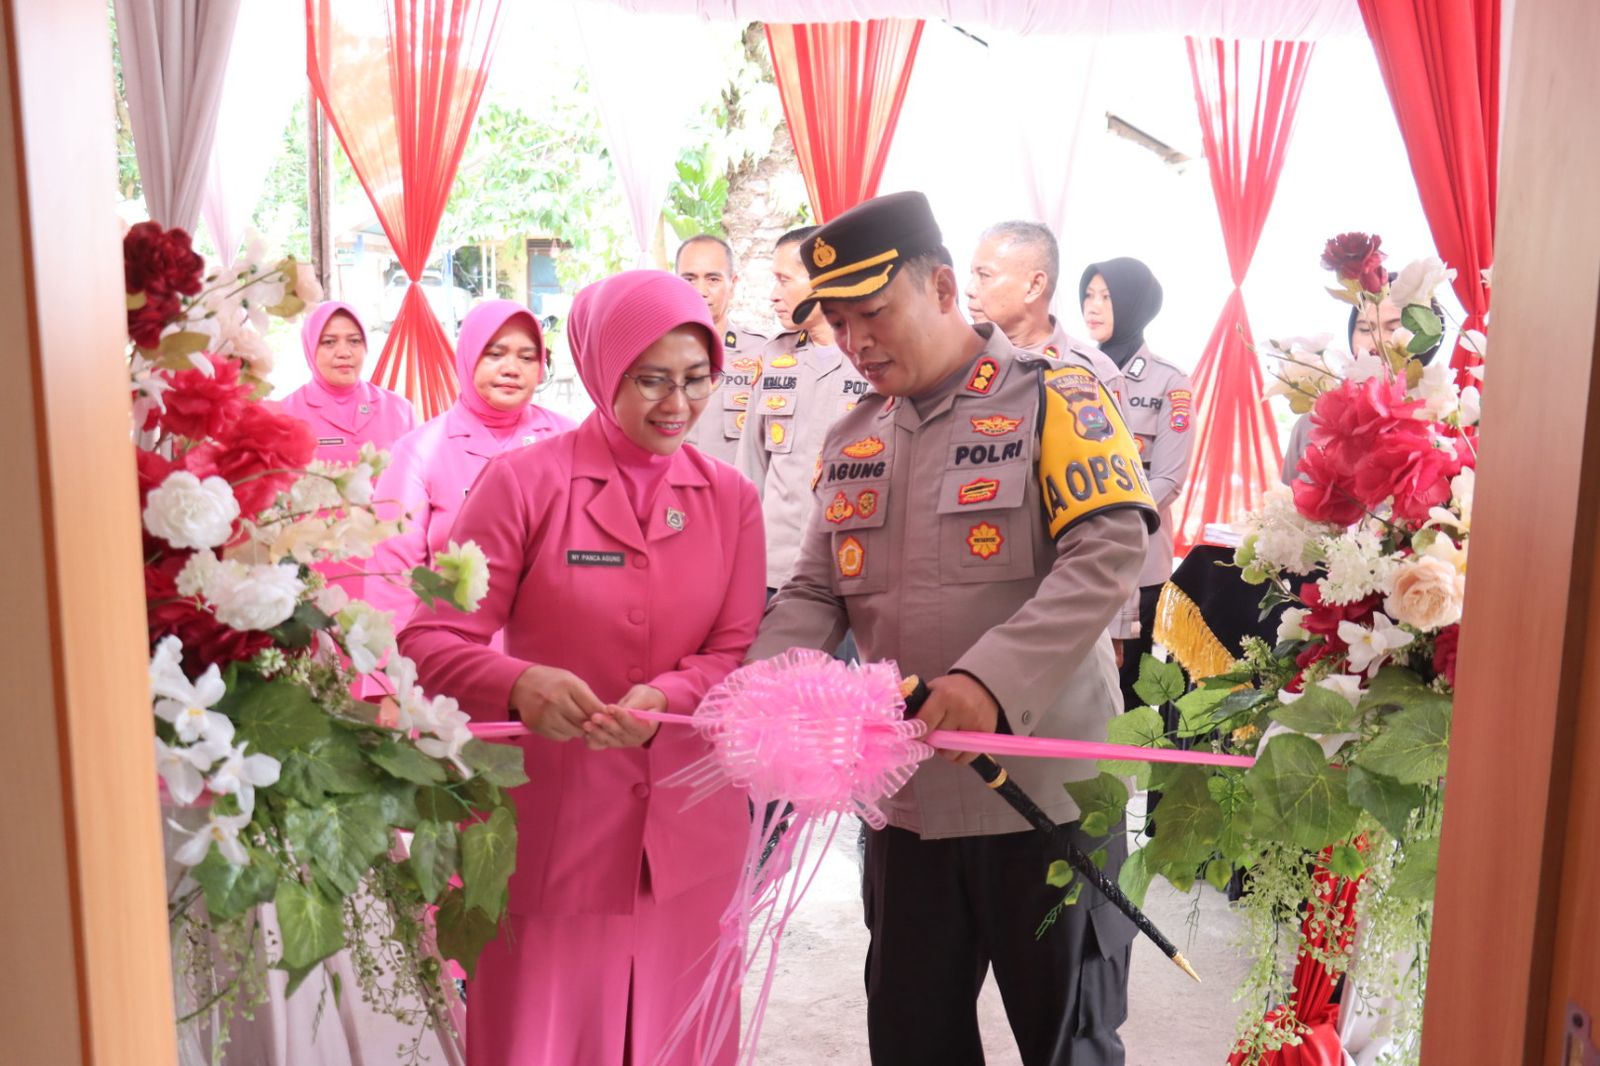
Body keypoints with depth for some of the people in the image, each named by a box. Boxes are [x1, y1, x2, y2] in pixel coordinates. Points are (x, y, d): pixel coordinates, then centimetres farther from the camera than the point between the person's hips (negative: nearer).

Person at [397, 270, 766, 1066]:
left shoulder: (732, 499, 4)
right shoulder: (522, 481, -7)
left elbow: (738, 655, 0)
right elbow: (429, 641, -10)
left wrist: (663, 701, -21)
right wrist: (517, 685, -30)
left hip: (688, 831, 3)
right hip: (548, 829, -3)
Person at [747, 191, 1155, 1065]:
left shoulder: (1052, 398, -7)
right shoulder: (850, 441, 11)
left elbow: (1109, 554, -18)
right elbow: (815, 593, 10)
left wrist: (991, 680, -30)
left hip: (1046, 793, -5)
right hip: (905, 797, 5)